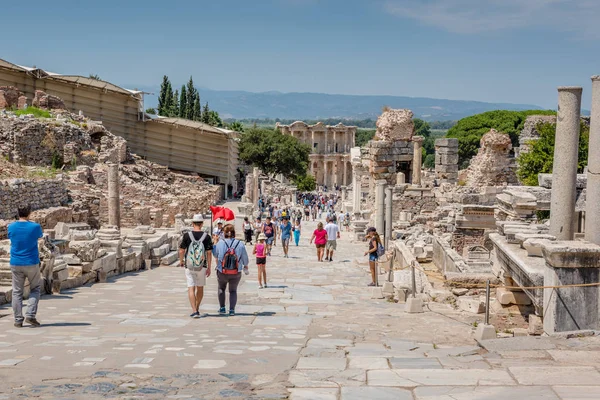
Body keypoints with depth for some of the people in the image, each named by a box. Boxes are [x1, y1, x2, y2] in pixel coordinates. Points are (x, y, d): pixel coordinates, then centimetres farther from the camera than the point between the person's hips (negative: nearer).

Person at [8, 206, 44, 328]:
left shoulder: (11, 227, -4)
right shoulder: (35, 226, -10)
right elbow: (40, 236, 11)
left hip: (15, 264, 2)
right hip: (32, 263, -2)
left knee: (17, 291, 8)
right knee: (35, 288, 14)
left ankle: (18, 320, 7)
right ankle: (30, 315, 1)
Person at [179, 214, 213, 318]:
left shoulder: (187, 235, -7)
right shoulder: (206, 236, -6)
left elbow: (181, 251, -1)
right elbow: (209, 253, -6)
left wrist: (181, 261, 18)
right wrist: (209, 268, 2)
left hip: (189, 266, -1)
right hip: (202, 266, 1)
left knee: (191, 288, 0)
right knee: (200, 288, 17)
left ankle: (194, 311, -11)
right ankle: (197, 309, 28)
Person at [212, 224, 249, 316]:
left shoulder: (220, 243, -12)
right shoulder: (240, 244, -8)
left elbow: (215, 254, 5)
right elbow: (245, 258, 2)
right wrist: (246, 267, 22)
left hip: (222, 273, 0)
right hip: (236, 273, 0)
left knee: (221, 288, 25)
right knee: (233, 291, 18)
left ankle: (222, 308, 23)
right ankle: (232, 310, 6)